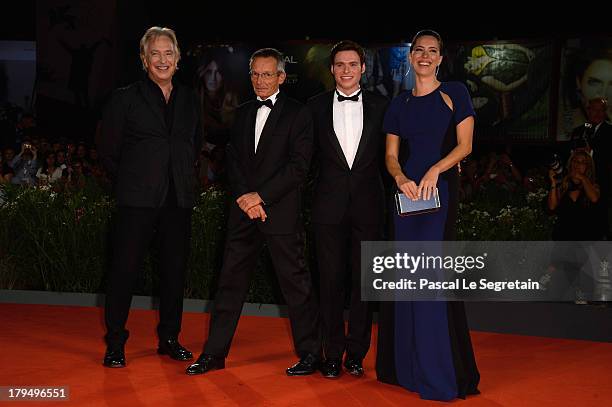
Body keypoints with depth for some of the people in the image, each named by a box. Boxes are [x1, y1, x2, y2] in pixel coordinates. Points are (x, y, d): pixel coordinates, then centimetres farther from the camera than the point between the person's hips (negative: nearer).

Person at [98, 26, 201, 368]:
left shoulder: (190, 100, 12)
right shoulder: (126, 99, 1)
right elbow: (108, 151, 4)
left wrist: (183, 178, 14)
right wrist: (131, 182, 6)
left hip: (179, 199, 4)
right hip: (139, 199, -4)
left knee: (175, 269, 9)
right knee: (125, 268, -4)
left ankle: (170, 339, 22)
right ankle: (115, 343, 7)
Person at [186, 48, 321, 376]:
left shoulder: (297, 113, -1)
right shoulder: (242, 113, 16)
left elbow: (299, 165, -9)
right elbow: (233, 160, 11)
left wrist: (261, 196, -13)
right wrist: (243, 197, -5)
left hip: (280, 211, -5)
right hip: (244, 211, 5)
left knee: (295, 282, 0)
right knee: (231, 280, 7)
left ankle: (310, 353, 12)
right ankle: (214, 353, 14)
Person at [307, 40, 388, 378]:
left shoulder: (380, 106, 6)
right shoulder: (317, 106, 6)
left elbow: (387, 154, 7)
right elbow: (308, 156, 8)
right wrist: (311, 190, -1)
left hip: (368, 202, 0)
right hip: (329, 204, 0)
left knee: (364, 280, 5)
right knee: (331, 280, 3)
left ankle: (356, 351, 16)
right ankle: (333, 353, 12)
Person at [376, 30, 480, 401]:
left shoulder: (455, 93, 3)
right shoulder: (400, 104, 14)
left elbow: (465, 145, -4)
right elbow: (391, 155, 11)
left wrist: (435, 170, -19)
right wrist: (400, 177, -10)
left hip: (441, 188, -4)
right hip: (408, 188, 4)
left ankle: (440, 371, 3)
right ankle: (409, 364, 17)